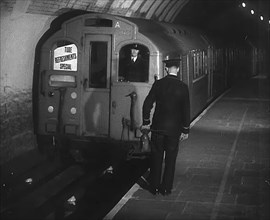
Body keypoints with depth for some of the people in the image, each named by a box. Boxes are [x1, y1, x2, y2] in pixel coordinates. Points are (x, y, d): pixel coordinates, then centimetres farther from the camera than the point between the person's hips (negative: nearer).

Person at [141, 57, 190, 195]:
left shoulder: (158, 84, -5)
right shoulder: (182, 87, -6)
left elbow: (147, 104, -4)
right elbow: (186, 110, -4)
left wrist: (146, 122, 6)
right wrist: (185, 130, 2)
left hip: (158, 127, 1)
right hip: (174, 129, -1)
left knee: (156, 158, 10)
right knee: (170, 159, 9)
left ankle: (154, 187, 16)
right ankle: (166, 188, 13)